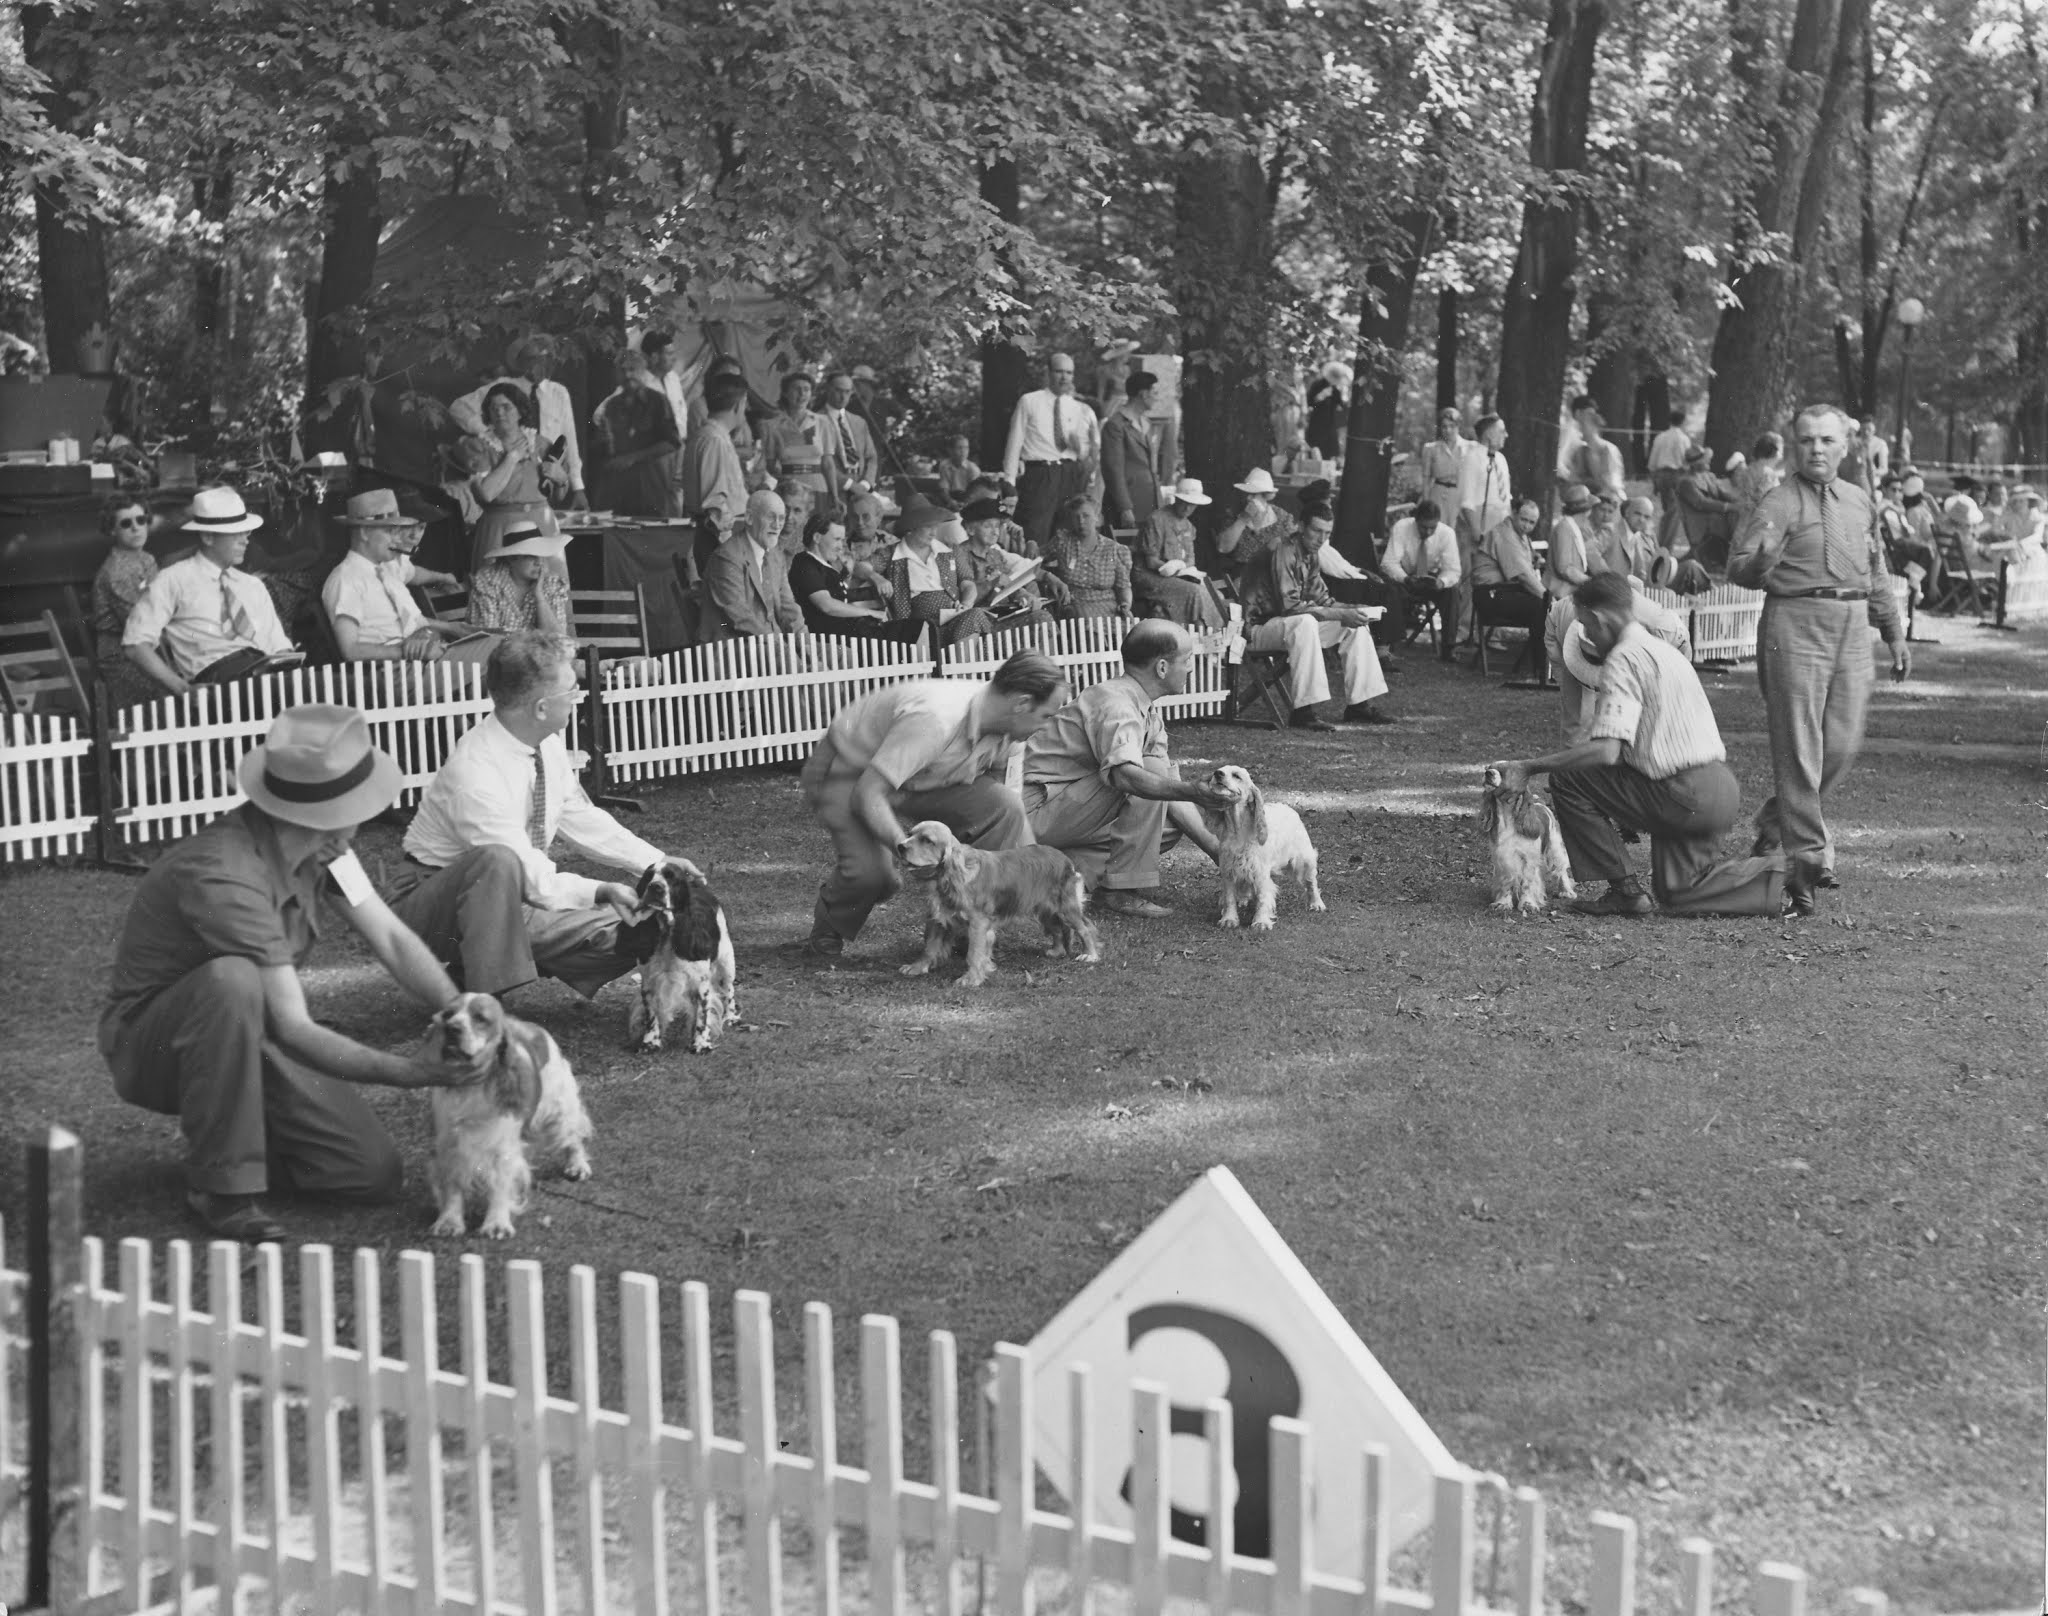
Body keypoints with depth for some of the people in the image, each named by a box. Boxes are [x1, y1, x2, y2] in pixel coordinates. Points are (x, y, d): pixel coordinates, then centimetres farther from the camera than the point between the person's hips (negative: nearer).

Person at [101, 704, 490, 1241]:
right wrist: (410, 1071, -40)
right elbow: (293, 1029, -35)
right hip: (150, 1041, -6)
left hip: (246, 1034, 6)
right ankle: (222, 1185, -24)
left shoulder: (319, 843, -9)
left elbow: (391, 939, -7)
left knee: (377, 1174, -10)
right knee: (232, 979, -41)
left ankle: (238, 1142, 15)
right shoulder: (223, 874, -34)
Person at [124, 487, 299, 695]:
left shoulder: (253, 586, 25)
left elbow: (278, 646, 22)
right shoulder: (173, 581, 9)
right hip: (215, 675, -5)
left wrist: (288, 661, -4)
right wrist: (181, 688, -13)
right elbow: (135, 644, 1)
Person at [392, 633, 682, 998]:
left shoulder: (547, 748, -4)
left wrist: (658, 865, -1)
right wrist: (602, 891, -29)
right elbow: (530, 878, -27)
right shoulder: (474, 775, -29)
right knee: (498, 862, -39)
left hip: (512, 899, 9)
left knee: (641, 927, -6)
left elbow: (582, 822, 8)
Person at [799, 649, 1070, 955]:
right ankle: (827, 933, 3)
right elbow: (867, 794, -38)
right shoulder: (934, 719, -38)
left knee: (1004, 807, -17)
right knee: (870, 871, -32)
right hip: (849, 776, -7)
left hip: (917, 778, 7)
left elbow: (991, 776, 7)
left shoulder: (999, 723, -12)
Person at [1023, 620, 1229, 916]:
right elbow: (1125, 775, -41)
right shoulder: (1115, 705, -22)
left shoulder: (1150, 711, 9)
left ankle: (1073, 867, 1)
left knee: (1171, 825, 5)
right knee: (1145, 777, -22)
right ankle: (1123, 891, -18)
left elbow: (1169, 789, 8)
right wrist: (1193, 793, -52)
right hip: (1036, 806, -10)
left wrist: (1216, 850, -1)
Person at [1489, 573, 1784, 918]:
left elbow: (1606, 752, -22)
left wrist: (1529, 767, -19)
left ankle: (1625, 892, 1)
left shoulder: (1624, 659, -11)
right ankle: (1779, 879, 12)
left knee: (1568, 779, -3)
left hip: (1686, 796, -10)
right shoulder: (1659, 649, 20)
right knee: (1676, 895, 20)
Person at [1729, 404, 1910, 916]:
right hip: (1796, 624, -6)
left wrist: (1895, 633, 25)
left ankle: (1778, 821, 29)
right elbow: (1738, 569, -14)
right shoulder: (1781, 502, -5)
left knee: (1843, 743, 7)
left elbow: (1876, 575, 26)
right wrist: (1761, 559, -36)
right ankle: (1807, 856, 0)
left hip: (1852, 627, 6)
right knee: (1799, 746, -5)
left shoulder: (1860, 502, 16)